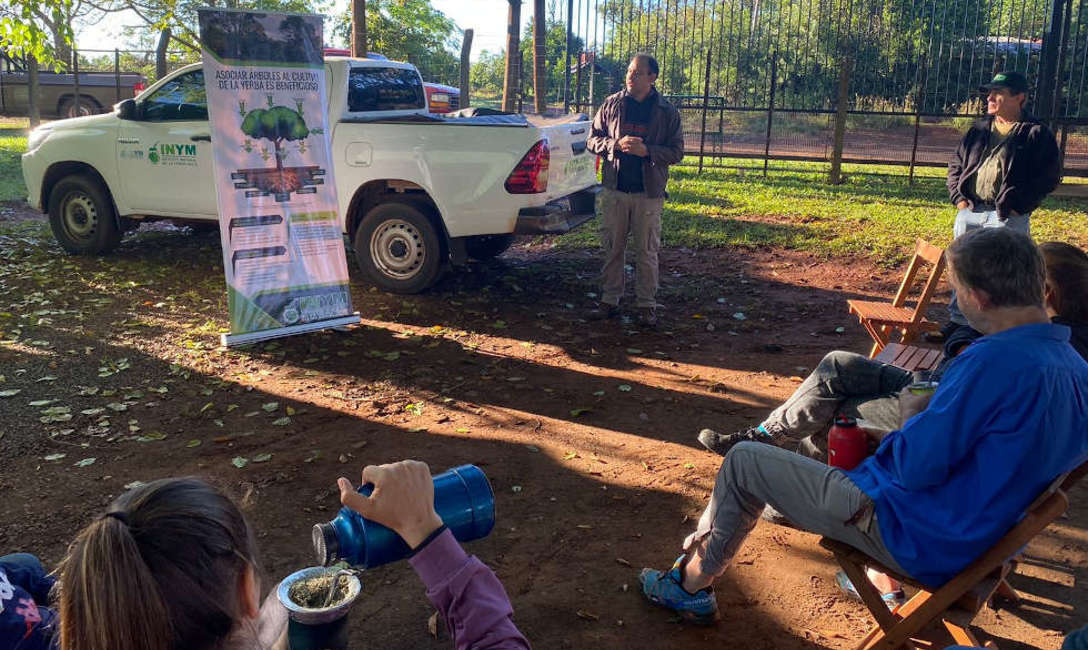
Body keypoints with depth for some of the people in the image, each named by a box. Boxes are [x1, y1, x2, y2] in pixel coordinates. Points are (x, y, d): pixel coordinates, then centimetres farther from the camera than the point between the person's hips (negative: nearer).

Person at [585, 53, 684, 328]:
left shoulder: (667, 112, 1)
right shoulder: (611, 104, 6)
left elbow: (676, 152, 0)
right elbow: (592, 140, 7)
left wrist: (647, 150, -16)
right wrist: (616, 144, -12)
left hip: (649, 194, -2)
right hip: (615, 190, 2)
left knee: (647, 253, 4)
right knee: (612, 249, 7)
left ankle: (647, 305, 13)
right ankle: (609, 301, 17)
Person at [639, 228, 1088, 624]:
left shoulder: (995, 360, -29)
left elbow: (916, 466, -27)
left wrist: (911, 414, -8)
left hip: (917, 538, -9)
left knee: (743, 462, 2)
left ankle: (690, 584, 19)